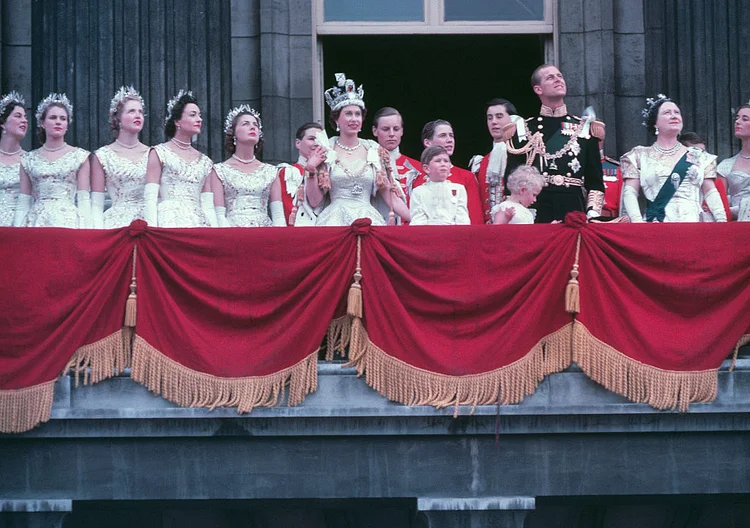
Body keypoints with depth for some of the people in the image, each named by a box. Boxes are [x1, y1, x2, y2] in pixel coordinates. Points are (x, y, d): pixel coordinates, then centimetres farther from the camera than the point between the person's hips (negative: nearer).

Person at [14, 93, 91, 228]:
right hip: (37, 221, 1)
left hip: (68, 221, -1)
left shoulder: (80, 156, 8)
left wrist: (86, 231, -9)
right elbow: (22, 203, 10)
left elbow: (84, 201, 2)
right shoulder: (29, 159, 12)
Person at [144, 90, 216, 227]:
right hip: (169, 221, -4)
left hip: (198, 222, 4)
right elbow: (150, 197, -1)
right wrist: (152, 231, -12)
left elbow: (208, 205, 15)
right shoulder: (160, 153, 6)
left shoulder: (205, 162, 18)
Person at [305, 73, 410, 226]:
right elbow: (314, 201, 6)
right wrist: (311, 172, -7)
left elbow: (389, 195, 13)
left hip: (369, 220, 2)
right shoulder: (325, 151, 7)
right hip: (336, 222, -2)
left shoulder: (375, 151, 13)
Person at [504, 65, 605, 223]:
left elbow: (595, 182, 11)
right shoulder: (521, 131, 9)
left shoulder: (585, 129, 13)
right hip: (535, 214, -1)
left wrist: (592, 215, -2)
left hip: (575, 210, 1)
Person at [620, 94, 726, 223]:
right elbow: (630, 193, 7)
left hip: (692, 222, 1)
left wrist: (722, 220, 1)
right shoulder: (640, 156, 15)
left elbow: (710, 193, 17)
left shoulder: (698, 156, 20)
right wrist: (637, 221, -10)